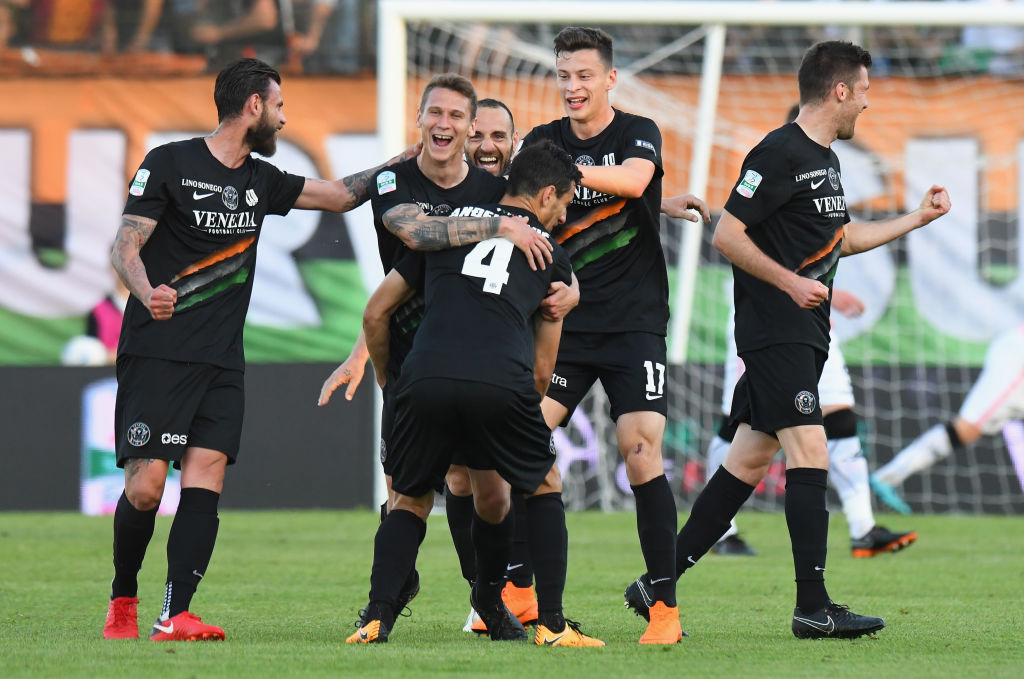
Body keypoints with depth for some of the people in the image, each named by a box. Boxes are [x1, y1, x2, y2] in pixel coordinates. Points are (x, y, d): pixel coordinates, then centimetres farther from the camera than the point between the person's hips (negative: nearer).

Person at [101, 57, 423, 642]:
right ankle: (123, 600, 12)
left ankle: (176, 616, -14)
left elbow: (340, 194, 29)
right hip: (157, 354, -6)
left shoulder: (261, 181, 16)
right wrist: (148, 293, -26)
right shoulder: (171, 164, -2)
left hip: (221, 363, 6)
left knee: (205, 483, -10)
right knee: (145, 488, -10)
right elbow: (125, 247, -6)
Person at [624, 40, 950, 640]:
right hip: (775, 332, -10)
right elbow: (727, 235, -15)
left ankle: (657, 584, 11)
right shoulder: (780, 153, -13)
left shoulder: (826, 159, 18)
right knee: (809, 451, -15)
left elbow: (841, 239, 31)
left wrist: (918, 218, 34)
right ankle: (814, 608, -16)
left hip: (805, 332, 10)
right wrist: (791, 282, -19)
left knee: (749, 461, 7)